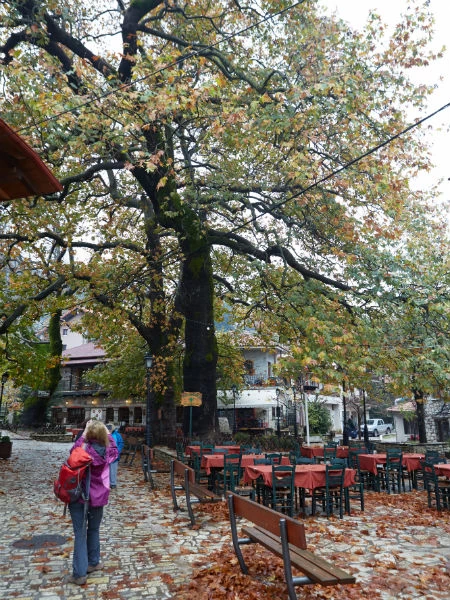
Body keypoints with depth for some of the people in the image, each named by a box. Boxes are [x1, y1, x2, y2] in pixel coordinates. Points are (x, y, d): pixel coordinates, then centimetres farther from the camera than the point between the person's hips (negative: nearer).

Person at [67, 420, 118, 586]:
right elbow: (114, 449, 18)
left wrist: (84, 432, 9)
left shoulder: (83, 449, -14)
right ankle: (93, 563, 34)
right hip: (98, 497, 2)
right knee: (94, 530, 20)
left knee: (80, 533, 2)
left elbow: (73, 450, 9)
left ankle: (80, 573, 1)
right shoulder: (107, 452, -6)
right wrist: (107, 432, 19)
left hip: (79, 496, -2)